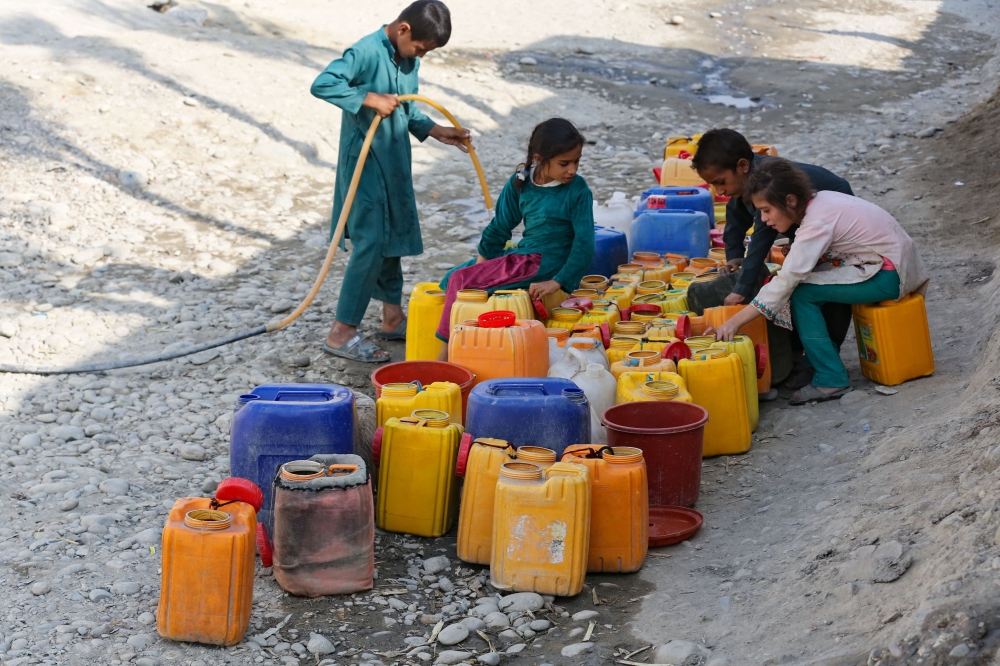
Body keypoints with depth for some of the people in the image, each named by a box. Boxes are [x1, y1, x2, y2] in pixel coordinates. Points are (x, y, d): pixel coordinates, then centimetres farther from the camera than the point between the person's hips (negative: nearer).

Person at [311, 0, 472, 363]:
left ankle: (393, 318, 30)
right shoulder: (366, 52, -18)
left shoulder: (409, 59, 8)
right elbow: (322, 84, -27)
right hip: (364, 162, -9)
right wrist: (370, 98, -30)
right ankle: (341, 333, -5)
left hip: (396, 163, 9)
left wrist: (435, 130, 6)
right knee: (371, 243, -10)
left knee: (393, 238, 16)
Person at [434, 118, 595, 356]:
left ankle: (447, 351, -3)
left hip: (543, 263, -7)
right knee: (454, 277, -3)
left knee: (462, 280, -16)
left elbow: (584, 242, -15)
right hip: (520, 255, 7)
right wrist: (481, 261, 6)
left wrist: (558, 282, -23)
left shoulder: (578, 191, -12)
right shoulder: (519, 183, 3)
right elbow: (501, 226, 13)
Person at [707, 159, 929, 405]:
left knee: (802, 294, -16)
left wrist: (734, 323, -29)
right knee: (802, 281, 1)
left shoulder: (818, 223, -23)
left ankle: (831, 380, -11)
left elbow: (785, 282, -28)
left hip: (890, 275, -9)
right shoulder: (818, 200, 2)